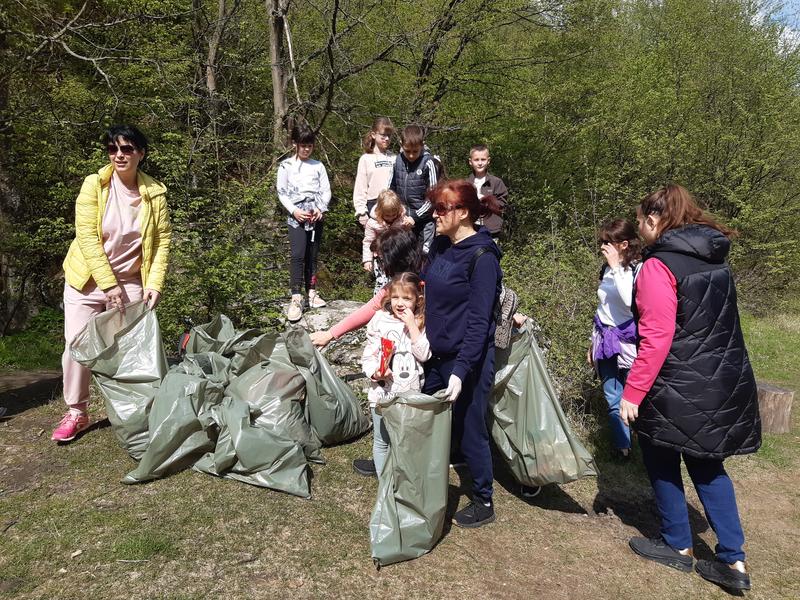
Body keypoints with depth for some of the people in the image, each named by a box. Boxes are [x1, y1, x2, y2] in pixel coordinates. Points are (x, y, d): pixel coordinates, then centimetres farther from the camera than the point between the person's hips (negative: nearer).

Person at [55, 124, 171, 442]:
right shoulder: (94, 185, -10)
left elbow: (163, 241, -3)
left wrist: (154, 284, -14)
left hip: (131, 282, 1)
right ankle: (76, 413, 16)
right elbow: (87, 237, -14)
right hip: (88, 279, -1)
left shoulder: (155, 193, -5)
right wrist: (109, 284, -19)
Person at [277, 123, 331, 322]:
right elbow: (282, 192, 2)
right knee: (298, 255, -14)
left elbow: (326, 191, 8)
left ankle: (312, 293, 17)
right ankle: (296, 299, -15)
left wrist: (321, 208, -9)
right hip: (296, 216, -3)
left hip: (316, 216, 3)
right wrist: (294, 210, -11)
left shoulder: (318, 166, 9)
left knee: (312, 256, 8)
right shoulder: (286, 166, 4)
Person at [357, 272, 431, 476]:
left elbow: (424, 355, -14)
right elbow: (368, 355, -2)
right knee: (381, 440, 10)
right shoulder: (380, 321, -4)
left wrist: (412, 326, -18)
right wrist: (375, 372, -21)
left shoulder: (421, 324, -2)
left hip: (410, 393, 1)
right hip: (382, 391, 0)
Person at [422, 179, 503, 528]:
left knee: (470, 431, 7)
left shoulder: (482, 256, -18)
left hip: (468, 360, -7)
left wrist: (461, 371, -25)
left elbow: (479, 322, -21)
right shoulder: (440, 245, 4)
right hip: (435, 355, 7)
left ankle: (484, 503, 28)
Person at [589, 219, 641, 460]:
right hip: (606, 340, 6)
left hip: (628, 340, -6)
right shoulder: (607, 269, 10)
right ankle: (622, 447, 19)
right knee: (613, 399, 8)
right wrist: (594, 341, 20)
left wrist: (616, 267, -23)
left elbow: (631, 302, -29)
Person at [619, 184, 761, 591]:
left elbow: (657, 339, -23)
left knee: (662, 462, 13)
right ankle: (733, 560, 19)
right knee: (706, 465, 18)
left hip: (677, 388, -8)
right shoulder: (715, 260, 8)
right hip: (723, 381, 8)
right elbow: (716, 325, 15)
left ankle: (678, 546, 28)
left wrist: (632, 393, -18)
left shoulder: (659, 265, -17)